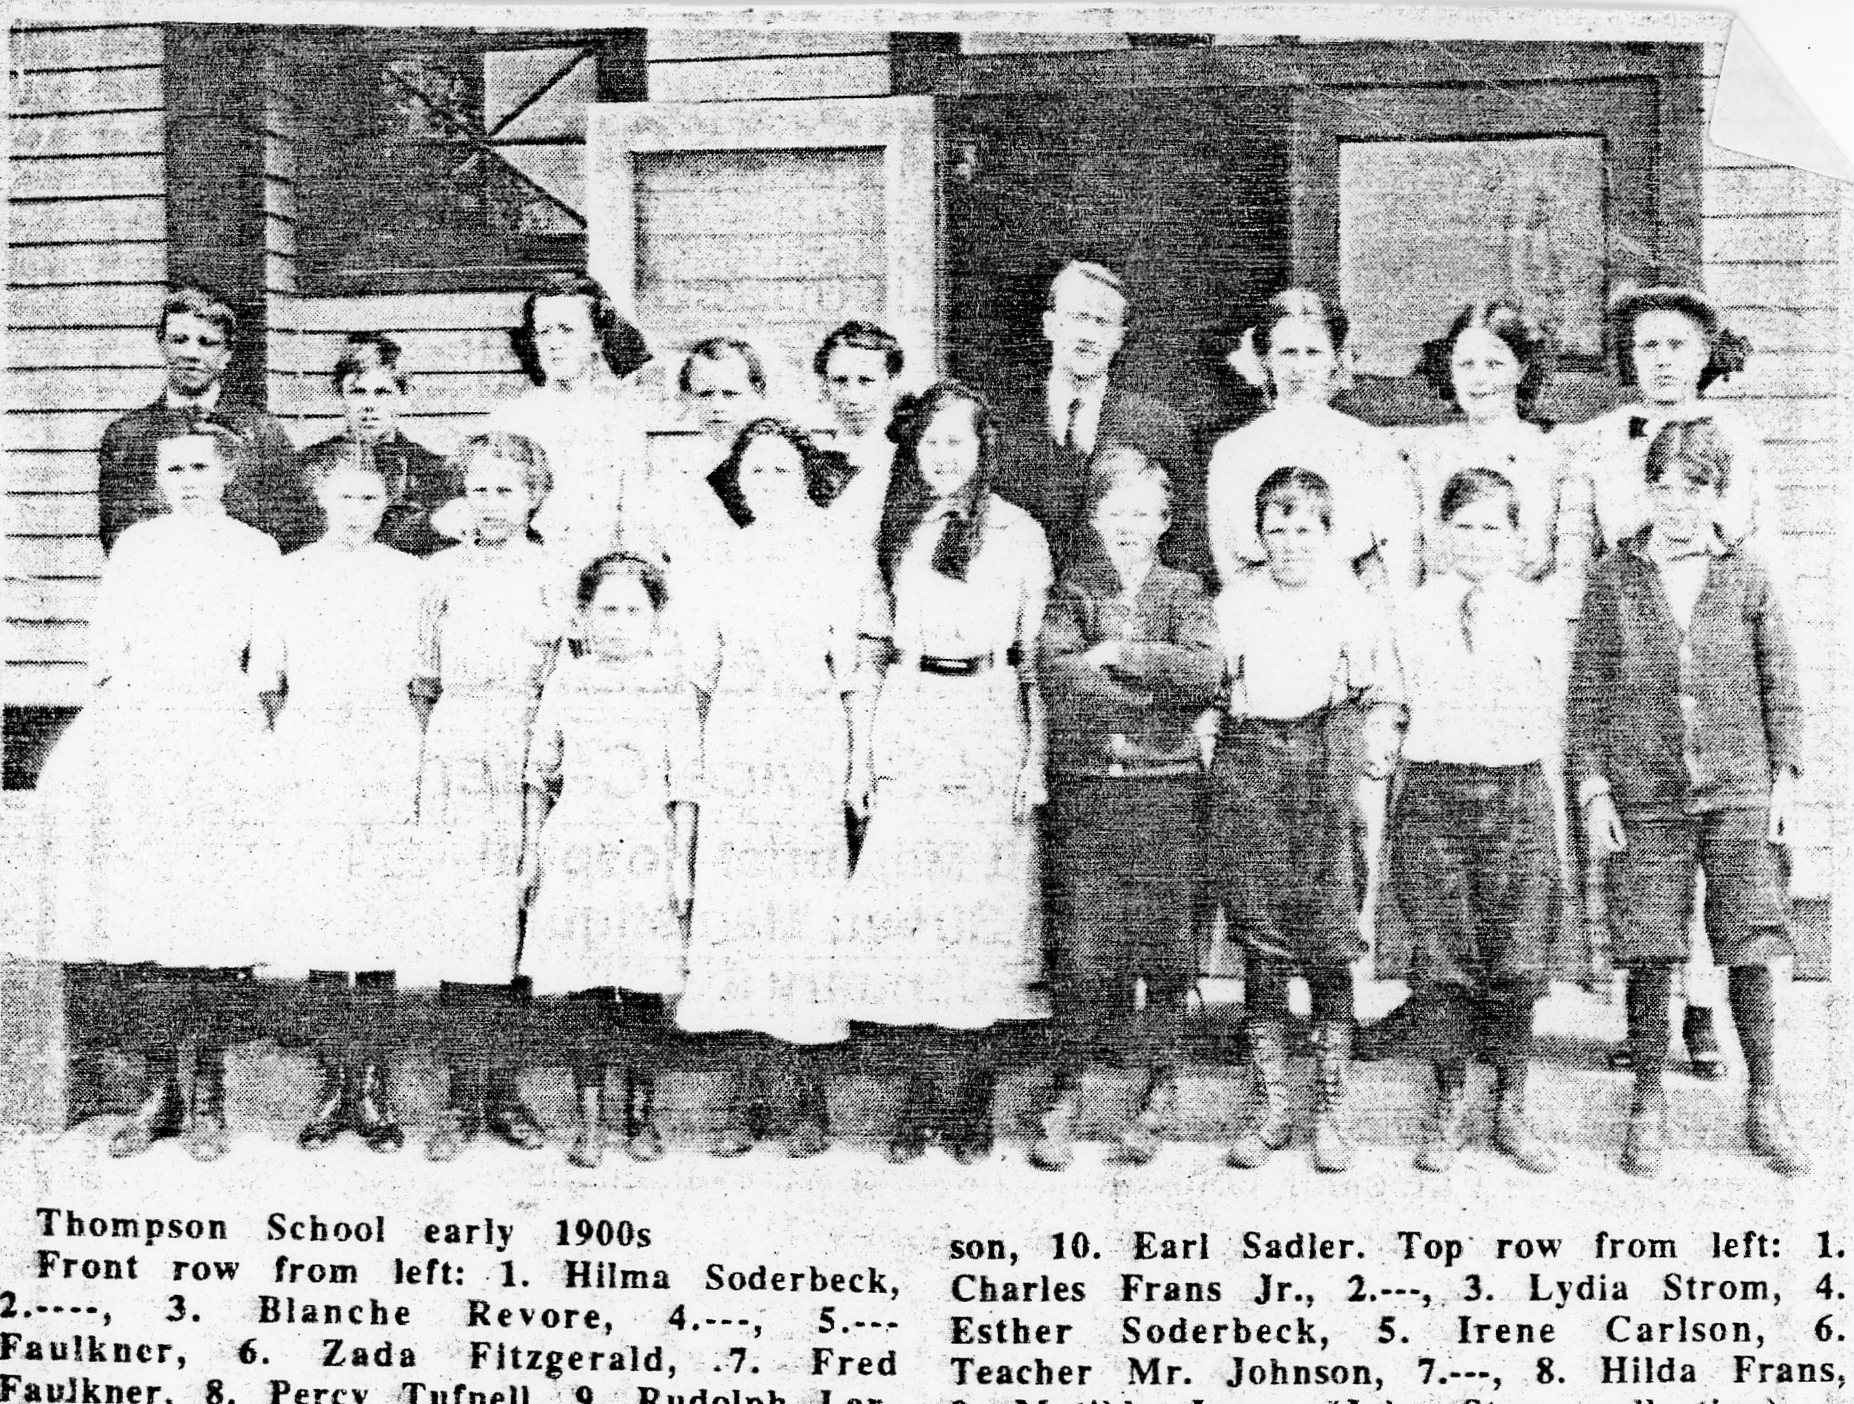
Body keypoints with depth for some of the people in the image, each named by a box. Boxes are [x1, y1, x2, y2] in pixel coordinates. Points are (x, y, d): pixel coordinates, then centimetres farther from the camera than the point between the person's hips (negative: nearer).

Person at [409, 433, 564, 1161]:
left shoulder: (556, 573, 6)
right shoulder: (443, 570, 11)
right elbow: (424, 678, 16)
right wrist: (435, 738, 8)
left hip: (532, 753, -1)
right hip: (456, 752, 1)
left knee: (518, 923, -1)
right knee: (457, 922, -5)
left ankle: (503, 1088, 10)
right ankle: (465, 1099, 1)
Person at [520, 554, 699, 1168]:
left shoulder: (672, 689, 1)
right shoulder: (565, 684, 7)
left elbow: (685, 788, 2)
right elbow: (541, 776, 14)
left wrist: (682, 864, -1)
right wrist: (532, 851, 12)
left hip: (648, 850, -1)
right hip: (575, 847, 1)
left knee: (645, 989, 1)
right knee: (581, 987, 1)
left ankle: (641, 1115, 16)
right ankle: (589, 1121, 10)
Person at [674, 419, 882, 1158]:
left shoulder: (835, 554, 5)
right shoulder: (730, 556, 13)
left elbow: (860, 669, 3)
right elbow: (701, 665, 16)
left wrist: (860, 761, 0)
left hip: (812, 742, -3)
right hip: (736, 743, 3)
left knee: (802, 908, -7)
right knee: (736, 908, -1)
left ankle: (807, 1099, 1)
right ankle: (746, 1097, 4)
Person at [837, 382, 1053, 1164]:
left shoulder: (1018, 533, 5)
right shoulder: (898, 527, 13)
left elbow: (1036, 660, 6)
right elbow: (878, 640, 16)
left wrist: (1034, 764, 0)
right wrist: (872, 743, 7)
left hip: (989, 728, -2)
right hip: (909, 724, 2)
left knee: (980, 911, -1)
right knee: (902, 913, -4)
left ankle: (967, 1100, 10)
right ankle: (926, 1089, 8)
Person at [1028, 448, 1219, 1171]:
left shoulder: (1183, 590, 8)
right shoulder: (1073, 587, 9)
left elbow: (1205, 675, -10)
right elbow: (1054, 671, -9)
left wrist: (1115, 654, -11)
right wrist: (1158, 688, -12)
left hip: (1166, 789, 0)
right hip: (1084, 786, 0)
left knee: (1163, 943, 3)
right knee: (1081, 948, -1)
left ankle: (1158, 1095, 16)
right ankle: (1065, 1099, 10)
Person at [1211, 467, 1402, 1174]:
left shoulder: (1361, 603, 8)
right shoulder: (1234, 600, 11)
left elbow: (1384, 697, 12)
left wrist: (1376, 753, -4)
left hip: (1331, 770, -1)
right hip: (1251, 765, 1)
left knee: (1329, 948, -1)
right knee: (1263, 948, 1)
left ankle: (1330, 1111, 10)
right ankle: (1271, 1109, 11)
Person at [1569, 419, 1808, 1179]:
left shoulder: (1746, 576, 4)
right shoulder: (1614, 577, 2)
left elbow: (1780, 684, 9)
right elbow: (1586, 690, 3)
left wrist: (1786, 775, 3)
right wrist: (1592, 787, -2)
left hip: (1738, 790, 1)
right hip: (1644, 796, 0)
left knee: (1752, 948, 1)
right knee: (1650, 953, 2)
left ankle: (1764, 1105, 17)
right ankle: (1648, 1105, 17)